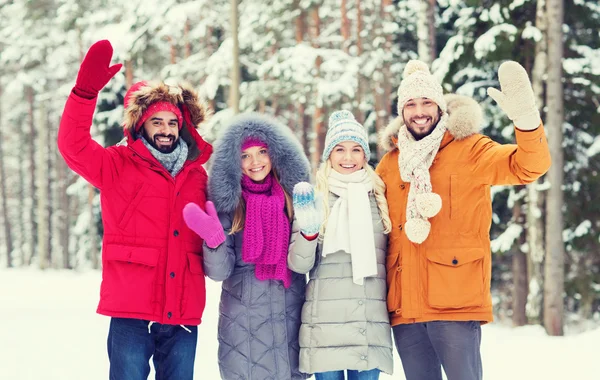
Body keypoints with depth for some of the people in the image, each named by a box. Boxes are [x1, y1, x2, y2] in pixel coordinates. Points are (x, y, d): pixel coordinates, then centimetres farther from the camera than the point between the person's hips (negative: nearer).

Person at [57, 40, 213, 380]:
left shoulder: (197, 176, 16)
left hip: (184, 314, 4)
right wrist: (87, 89, -22)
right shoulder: (119, 166, 6)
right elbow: (73, 145, -10)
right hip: (131, 312, -4)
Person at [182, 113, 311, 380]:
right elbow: (219, 271, -9)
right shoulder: (228, 202, -3)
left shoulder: (294, 196, 5)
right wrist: (214, 240, -27)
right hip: (243, 325, -2)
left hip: (292, 320, 3)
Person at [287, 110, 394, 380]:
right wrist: (308, 231, -20)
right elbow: (299, 265, -3)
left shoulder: (379, 198, 11)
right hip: (325, 325, -2)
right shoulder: (314, 199, 4)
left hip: (371, 325, 2)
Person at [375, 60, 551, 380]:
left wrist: (526, 118, -32)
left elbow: (529, 166, -13)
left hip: (456, 303, -5)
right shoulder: (390, 164, 14)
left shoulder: (468, 150, 1)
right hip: (405, 306, 5)